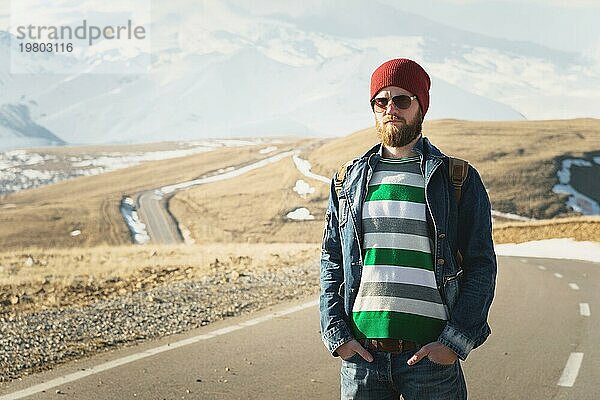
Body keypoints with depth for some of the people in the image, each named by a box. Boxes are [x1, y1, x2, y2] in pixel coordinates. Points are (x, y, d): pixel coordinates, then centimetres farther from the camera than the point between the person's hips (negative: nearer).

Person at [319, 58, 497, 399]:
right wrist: (337, 335, -1)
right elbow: (331, 265, 12)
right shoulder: (349, 181, 11)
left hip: (432, 356, -2)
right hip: (360, 355, 2)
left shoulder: (460, 181, 4)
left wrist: (455, 342, -8)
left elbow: (482, 266, 2)